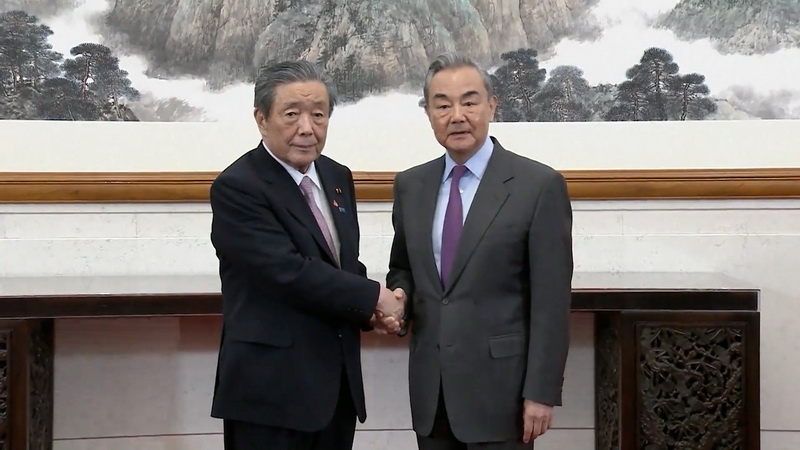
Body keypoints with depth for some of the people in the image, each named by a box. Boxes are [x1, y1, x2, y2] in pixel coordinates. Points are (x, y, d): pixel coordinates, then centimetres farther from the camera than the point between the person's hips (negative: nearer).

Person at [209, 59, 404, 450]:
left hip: (337, 382, 7)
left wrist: (371, 312, -3)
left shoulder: (337, 177, 11)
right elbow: (290, 272, -21)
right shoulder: (236, 187, -14)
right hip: (270, 387, -7)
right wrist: (374, 298, -11)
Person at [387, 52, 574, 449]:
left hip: (499, 384, -5)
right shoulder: (410, 185, 8)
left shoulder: (539, 185, -8)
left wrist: (541, 392, -12)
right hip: (430, 386, 5)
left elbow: (551, 301, -9)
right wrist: (398, 298, -3)